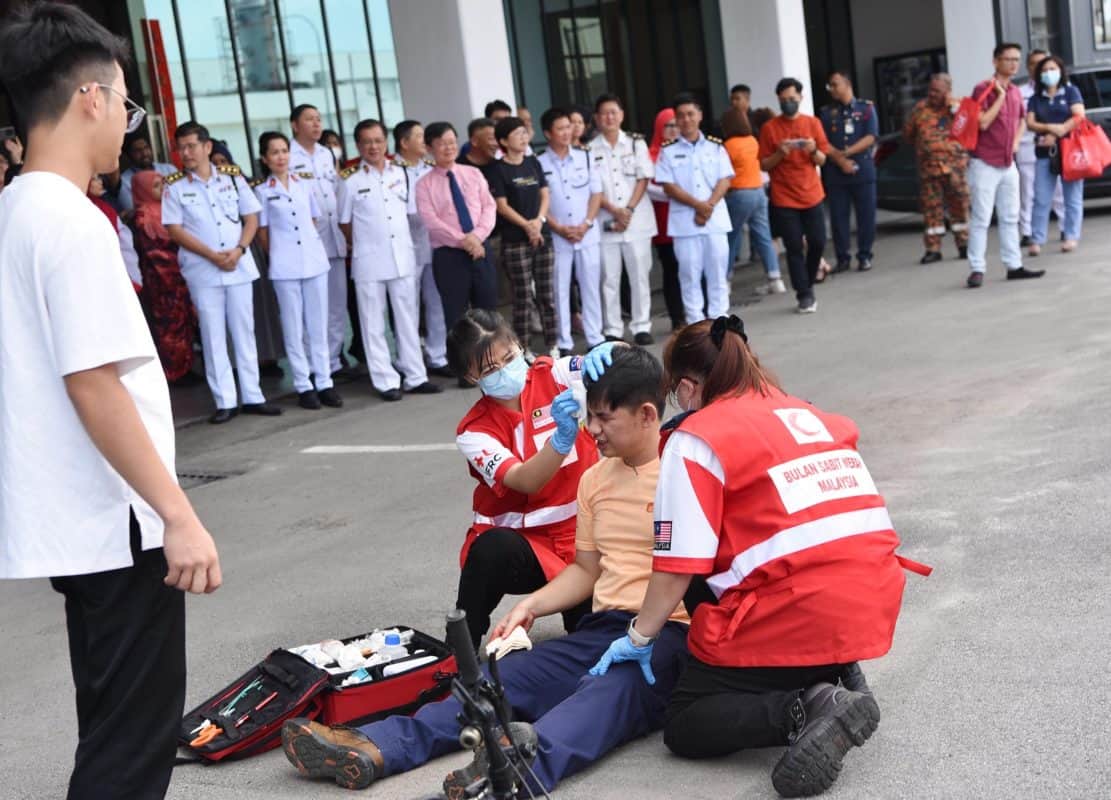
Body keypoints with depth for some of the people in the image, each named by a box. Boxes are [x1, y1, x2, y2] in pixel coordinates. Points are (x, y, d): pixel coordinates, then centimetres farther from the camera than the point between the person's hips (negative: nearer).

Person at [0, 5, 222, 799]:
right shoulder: (73, 221, -18)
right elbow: (92, 386, -23)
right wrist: (180, 516, -21)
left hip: (76, 517, 10)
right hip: (114, 521, -9)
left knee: (116, 726, 21)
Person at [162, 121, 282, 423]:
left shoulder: (232, 176, 5)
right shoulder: (174, 185, -1)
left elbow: (251, 218, 7)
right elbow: (175, 230, -5)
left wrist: (238, 250, -10)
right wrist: (213, 256, -13)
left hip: (239, 266, 2)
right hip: (202, 270, -2)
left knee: (244, 331, 6)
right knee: (213, 335, 0)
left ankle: (253, 396, 12)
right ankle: (225, 401, 4)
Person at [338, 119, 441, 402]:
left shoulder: (400, 173, 6)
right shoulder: (351, 181, -3)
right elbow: (345, 223, 5)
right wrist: (362, 245, 9)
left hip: (403, 258, 3)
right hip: (369, 262, -3)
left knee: (408, 320, 8)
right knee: (374, 325, 1)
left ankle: (415, 377, 15)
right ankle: (386, 382, 6)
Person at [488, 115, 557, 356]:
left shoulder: (533, 163, 12)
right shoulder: (498, 169, -3)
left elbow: (545, 195, 10)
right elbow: (502, 206, -7)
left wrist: (539, 221, -6)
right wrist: (527, 226, -14)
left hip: (543, 236, 5)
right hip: (515, 241, -5)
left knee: (547, 295, 5)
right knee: (522, 298, -2)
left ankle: (552, 346, 11)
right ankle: (523, 350, 5)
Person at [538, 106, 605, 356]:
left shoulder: (585, 157, 7)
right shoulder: (539, 164, -2)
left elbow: (596, 193, 6)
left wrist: (585, 224, -7)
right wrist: (560, 228, -11)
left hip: (588, 234, 2)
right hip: (556, 237, -2)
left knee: (591, 286, 6)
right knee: (559, 290, 2)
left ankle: (595, 338, 14)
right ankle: (564, 343, 8)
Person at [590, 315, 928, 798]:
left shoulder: (696, 438, -3)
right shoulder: (809, 414, 17)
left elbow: (678, 567, -6)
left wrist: (640, 638, 8)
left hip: (797, 615, -7)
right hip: (874, 608, 7)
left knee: (685, 728, 12)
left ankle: (804, 711, -14)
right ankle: (835, 678, 11)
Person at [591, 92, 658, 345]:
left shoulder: (636, 143, 6)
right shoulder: (590, 149, 2)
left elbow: (643, 179, 2)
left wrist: (629, 210, -10)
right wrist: (615, 211, -12)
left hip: (637, 219, 1)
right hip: (606, 222, -1)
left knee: (640, 274, 2)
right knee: (609, 278, 1)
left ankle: (641, 326, 10)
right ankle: (612, 329, 6)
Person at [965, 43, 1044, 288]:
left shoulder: (1016, 92, 11)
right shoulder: (983, 89, -10)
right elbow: (983, 123, -21)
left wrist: (1016, 141, 14)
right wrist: (1000, 95, -17)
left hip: (1008, 164, 7)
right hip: (985, 164, -7)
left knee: (1010, 218, 11)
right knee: (981, 219, -6)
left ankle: (1014, 266, 17)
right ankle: (976, 270, -2)